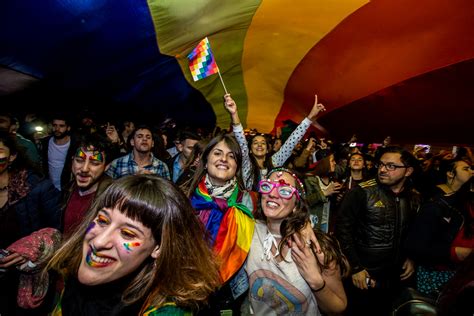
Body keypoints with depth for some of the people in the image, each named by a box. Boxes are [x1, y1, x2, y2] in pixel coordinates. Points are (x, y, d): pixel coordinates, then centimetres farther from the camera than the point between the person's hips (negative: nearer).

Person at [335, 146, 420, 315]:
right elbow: (342, 229, -17)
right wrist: (355, 268, -16)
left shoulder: (414, 198, -1)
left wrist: (411, 257, 4)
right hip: (363, 274, -4)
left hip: (395, 275, 5)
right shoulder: (361, 192, -18)